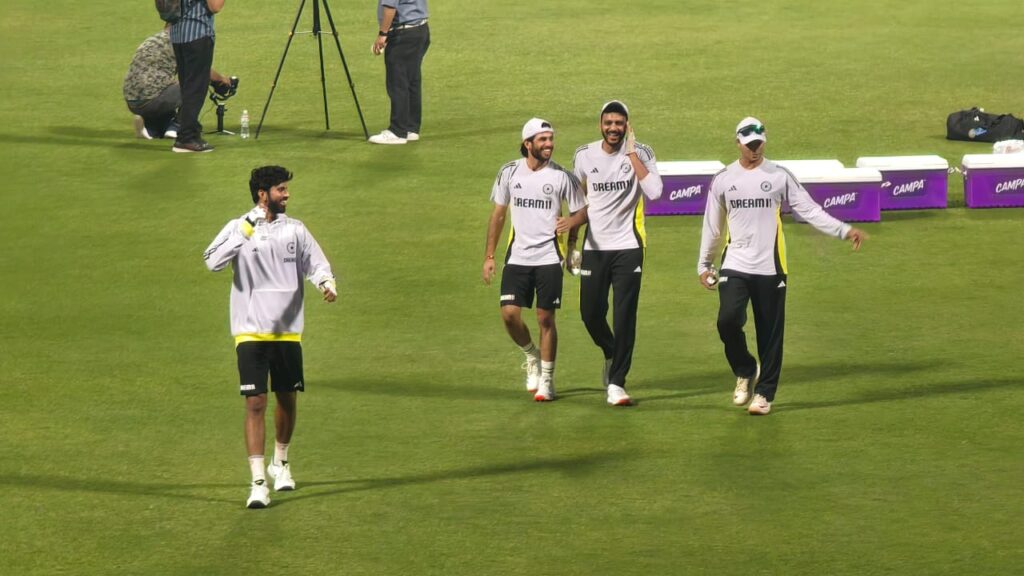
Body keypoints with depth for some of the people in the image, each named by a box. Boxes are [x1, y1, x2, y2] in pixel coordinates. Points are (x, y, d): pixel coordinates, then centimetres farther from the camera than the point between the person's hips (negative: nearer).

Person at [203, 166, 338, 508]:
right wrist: (245, 232, -23)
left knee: (287, 400, 12)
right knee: (255, 403, -9)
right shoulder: (238, 229, -3)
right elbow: (213, 262, -16)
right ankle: (258, 483, -11)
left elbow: (316, 263, 9)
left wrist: (326, 282, -13)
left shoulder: (295, 230, 6)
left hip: (288, 330, 3)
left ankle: (280, 463, 37)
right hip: (251, 332, -3)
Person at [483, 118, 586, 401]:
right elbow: (498, 215, 11)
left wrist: (571, 221, -22)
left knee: (545, 318, -2)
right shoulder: (509, 173, 3)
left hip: (549, 257, -2)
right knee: (509, 314, -8)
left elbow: (582, 210, 3)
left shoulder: (562, 176, -4)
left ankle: (546, 381, 10)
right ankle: (532, 356, 21)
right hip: (517, 256, 2)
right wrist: (489, 256, 10)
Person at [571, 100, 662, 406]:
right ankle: (612, 354, 36)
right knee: (590, 313, 5)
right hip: (594, 247, 3)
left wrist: (632, 154, -21)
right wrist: (571, 243, 15)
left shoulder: (640, 154, -6)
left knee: (624, 317, -6)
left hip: (627, 246, -3)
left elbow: (654, 191, -23)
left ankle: (616, 383, -1)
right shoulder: (584, 156, 2)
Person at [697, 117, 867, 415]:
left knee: (770, 333, 1)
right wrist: (704, 264, 14)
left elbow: (809, 210, -3)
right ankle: (745, 371, 10)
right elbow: (712, 225, 14)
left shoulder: (780, 176, 1)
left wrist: (844, 230, -14)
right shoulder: (723, 180, 6)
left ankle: (764, 393, 14)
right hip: (735, 266, 1)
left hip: (771, 268, -1)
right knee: (728, 320, -16)